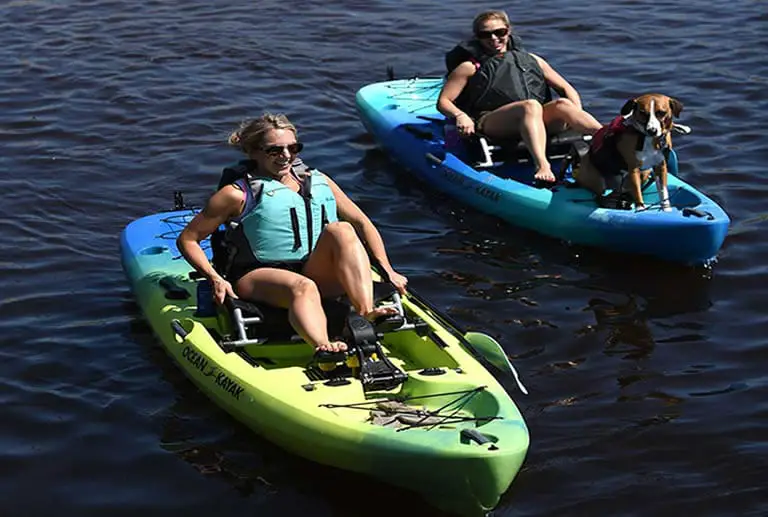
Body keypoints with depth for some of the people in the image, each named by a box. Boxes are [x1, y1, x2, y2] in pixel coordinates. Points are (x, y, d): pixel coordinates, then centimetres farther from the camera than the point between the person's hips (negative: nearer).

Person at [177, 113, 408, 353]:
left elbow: (362, 223, 21)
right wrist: (214, 278, -10)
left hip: (318, 274, 4)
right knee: (302, 287, -38)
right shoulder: (238, 194, 6)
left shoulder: (318, 181, 20)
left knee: (340, 230, -22)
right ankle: (323, 348, -69)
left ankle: (367, 314, -41)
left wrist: (387, 270, 8)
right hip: (260, 277, -4)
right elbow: (187, 239, 7)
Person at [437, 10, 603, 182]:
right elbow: (443, 102, 10)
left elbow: (567, 89, 22)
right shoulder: (472, 67, 19)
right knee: (530, 106, -34)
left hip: (541, 122, 3)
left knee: (562, 104, -27)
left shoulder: (531, 60, 28)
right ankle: (542, 165, -59)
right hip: (490, 126, -3)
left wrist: (577, 117, 1)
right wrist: (460, 115, -14)